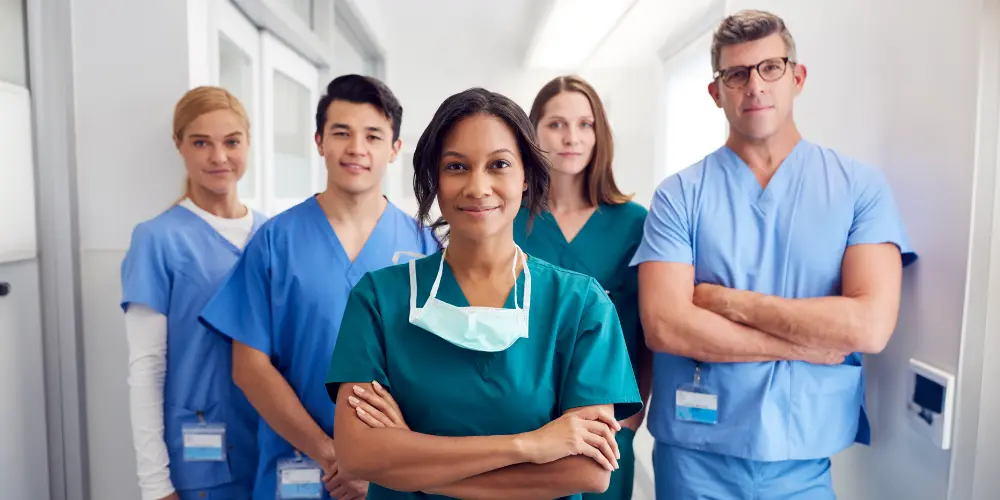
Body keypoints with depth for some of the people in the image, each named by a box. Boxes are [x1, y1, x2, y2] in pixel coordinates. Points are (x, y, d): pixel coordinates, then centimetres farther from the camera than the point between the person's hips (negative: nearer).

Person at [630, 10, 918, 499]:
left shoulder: (860, 186, -3)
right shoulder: (679, 195, -6)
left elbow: (870, 325, -14)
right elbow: (663, 326, -17)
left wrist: (729, 302, -14)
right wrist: (808, 345, -13)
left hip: (806, 458, 1)